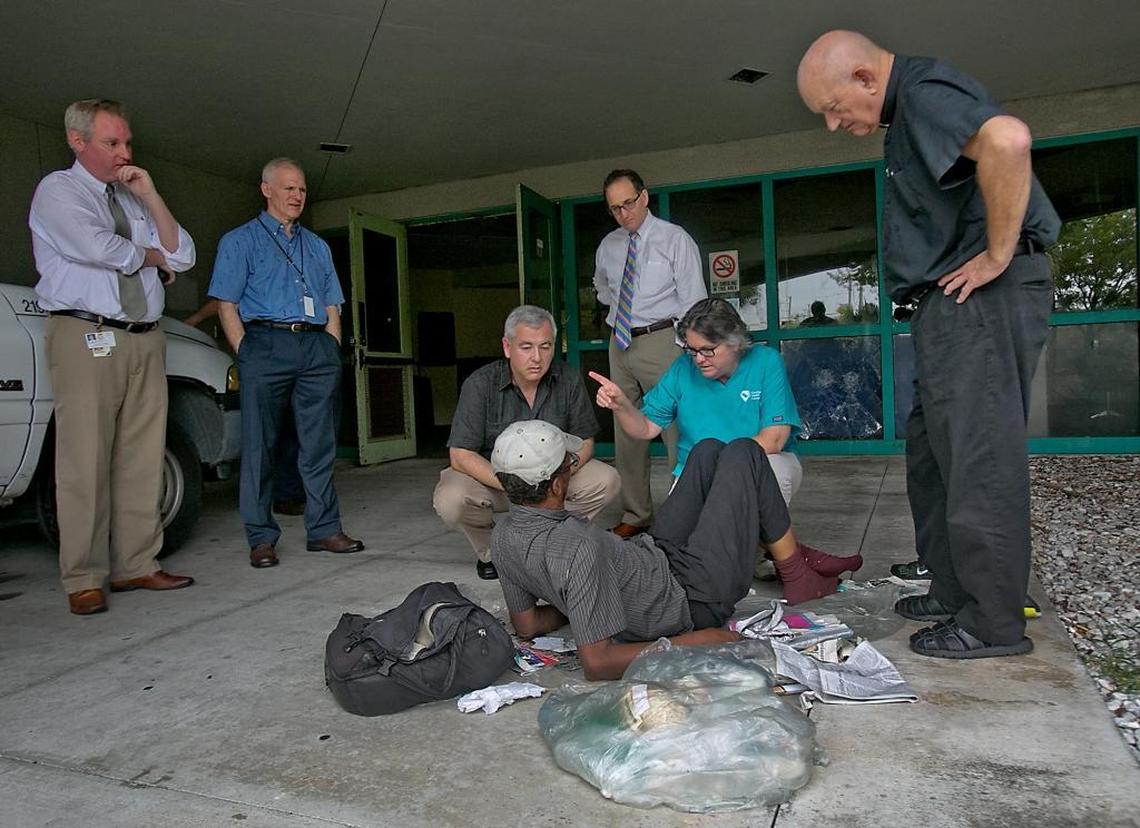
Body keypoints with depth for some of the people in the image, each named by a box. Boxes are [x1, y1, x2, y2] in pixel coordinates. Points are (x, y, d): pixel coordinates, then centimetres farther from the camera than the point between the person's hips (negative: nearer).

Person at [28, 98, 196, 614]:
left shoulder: (135, 200, 21)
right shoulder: (58, 191, 4)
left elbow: (182, 257, 10)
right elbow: (98, 248, -13)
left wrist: (150, 197, 1)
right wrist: (150, 255, 4)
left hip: (145, 339, 6)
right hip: (86, 338, -5)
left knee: (142, 459, 3)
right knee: (85, 462, -6)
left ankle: (135, 566, 11)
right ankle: (84, 580, 1)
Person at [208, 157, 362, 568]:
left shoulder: (317, 246, 24)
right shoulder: (240, 240, 11)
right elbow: (227, 305, 3)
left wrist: (331, 351, 7)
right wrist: (246, 354, -7)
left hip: (317, 348, 4)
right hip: (266, 344, -4)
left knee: (319, 445, 3)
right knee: (260, 446, -1)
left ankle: (324, 529, 10)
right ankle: (261, 538, 6)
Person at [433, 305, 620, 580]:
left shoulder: (569, 380, -10)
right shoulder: (480, 385, -18)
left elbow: (584, 441, -3)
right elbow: (460, 455, -23)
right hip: (490, 476, -2)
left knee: (607, 481, -20)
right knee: (450, 500, -32)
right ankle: (490, 552, 2)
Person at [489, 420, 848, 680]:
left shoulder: (504, 536, -11)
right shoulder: (579, 547, -37)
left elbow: (526, 624, 2)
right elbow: (596, 663, -36)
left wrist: (576, 604, 13)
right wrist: (688, 644, -26)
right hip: (694, 599, -8)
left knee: (709, 449, 16)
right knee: (744, 454, 2)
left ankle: (784, 550, 34)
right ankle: (798, 576, 21)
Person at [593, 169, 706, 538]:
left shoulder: (675, 239, -2)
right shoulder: (607, 246, 13)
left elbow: (694, 301, -8)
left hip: (661, 341, -6)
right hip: (620, 342, 6)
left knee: (677, 431, -7)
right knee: (626, 432, 10)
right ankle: (635, 515, 21)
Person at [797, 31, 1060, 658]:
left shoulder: (927, 91, -11)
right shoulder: (906, 114, 21)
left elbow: (1007, 138, -33)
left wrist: (999, 254, -24)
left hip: (982, 296, -11)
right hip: (952, 304, 11)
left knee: (977, 457, -7)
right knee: (932, 453, 14)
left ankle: (992, 623, 3)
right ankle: (955, 591, 24)